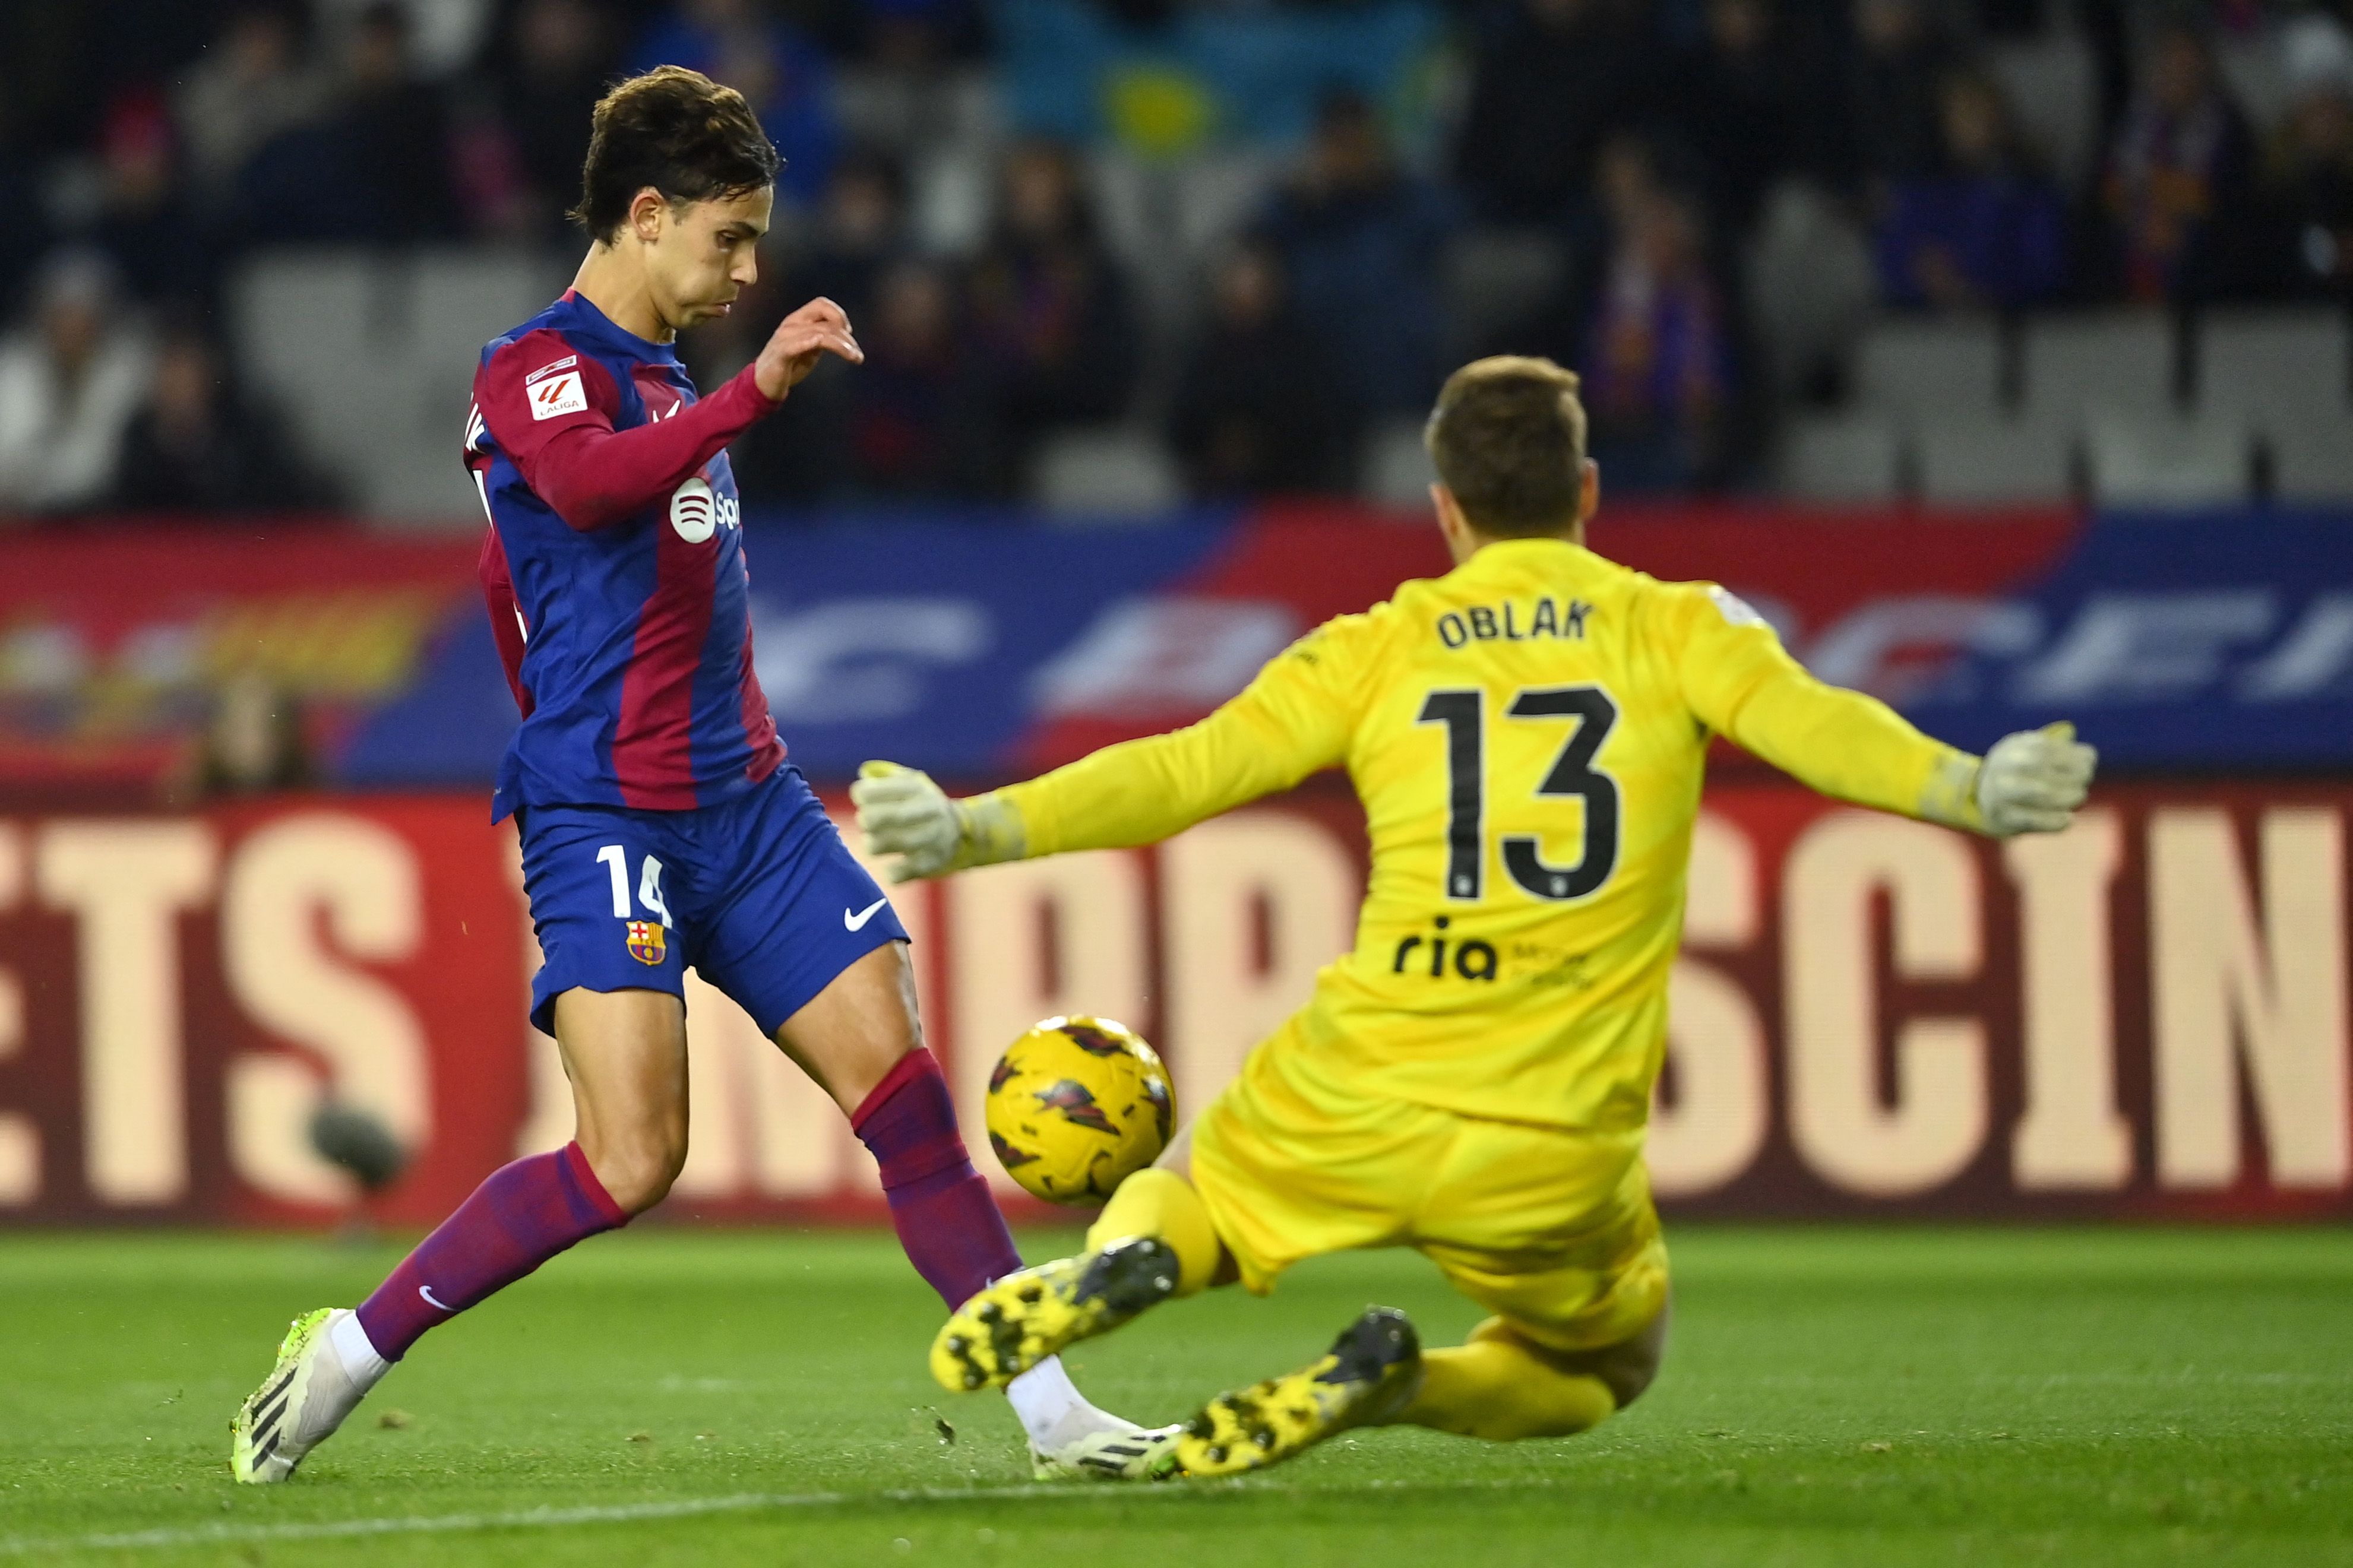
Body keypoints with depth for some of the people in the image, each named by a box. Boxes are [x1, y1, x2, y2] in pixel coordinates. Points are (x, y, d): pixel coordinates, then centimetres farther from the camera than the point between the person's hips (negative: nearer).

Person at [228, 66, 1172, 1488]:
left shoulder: (667, 384, 20)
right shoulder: (535, 369, -7)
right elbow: (585, 484, -32)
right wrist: (758, 393, -41)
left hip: (747, 805, 8)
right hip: (607, 826, -8)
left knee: (907, 1093, -2)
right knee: (630, 1166, -18)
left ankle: (1053, 1412, 0)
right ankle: (350, 1353, -3)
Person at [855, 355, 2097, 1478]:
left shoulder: (1377, 651, 7)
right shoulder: (1675, 629, 5)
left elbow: (1183, 770, -2)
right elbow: (1806, 721, -14)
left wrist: (971, 831, -4)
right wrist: (1968, 790, -23)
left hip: (1360, 1105, 1)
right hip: (1559, 1156, -1)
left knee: (1181, 1195, 31)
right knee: (1611, 1367, 28)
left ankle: (1126, 1260, -10)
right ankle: (1393, 1386, -6)